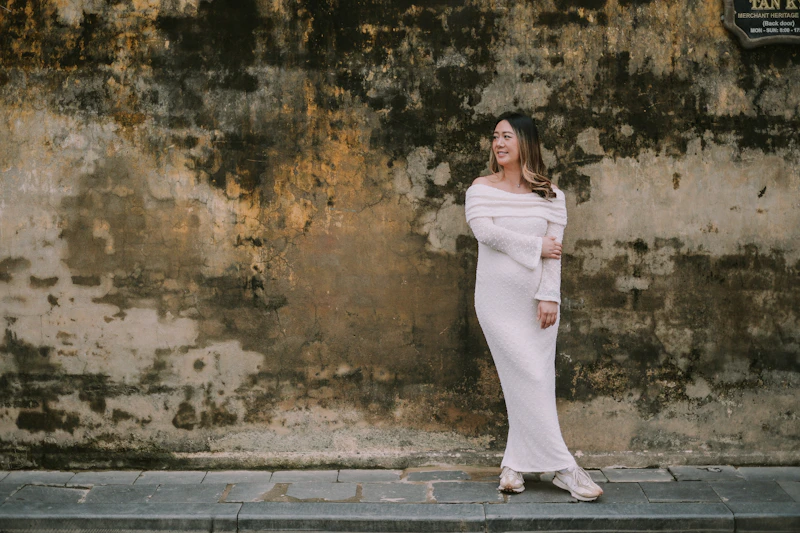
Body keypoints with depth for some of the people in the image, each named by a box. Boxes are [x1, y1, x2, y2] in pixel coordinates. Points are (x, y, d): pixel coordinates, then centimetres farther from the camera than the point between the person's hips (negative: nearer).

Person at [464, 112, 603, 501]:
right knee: (529, 377, -6)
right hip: (497, 298, -2)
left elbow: (554, 250, -2)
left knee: (530, 382, 2)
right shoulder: (481, 189, 4)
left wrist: (548, 296, -12)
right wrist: (534, 246, -11)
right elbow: (484, 230, -13)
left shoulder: (549, 195, 6)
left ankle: (515, 464, 13)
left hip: (537, 299, 2)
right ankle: (561, 466, 0)